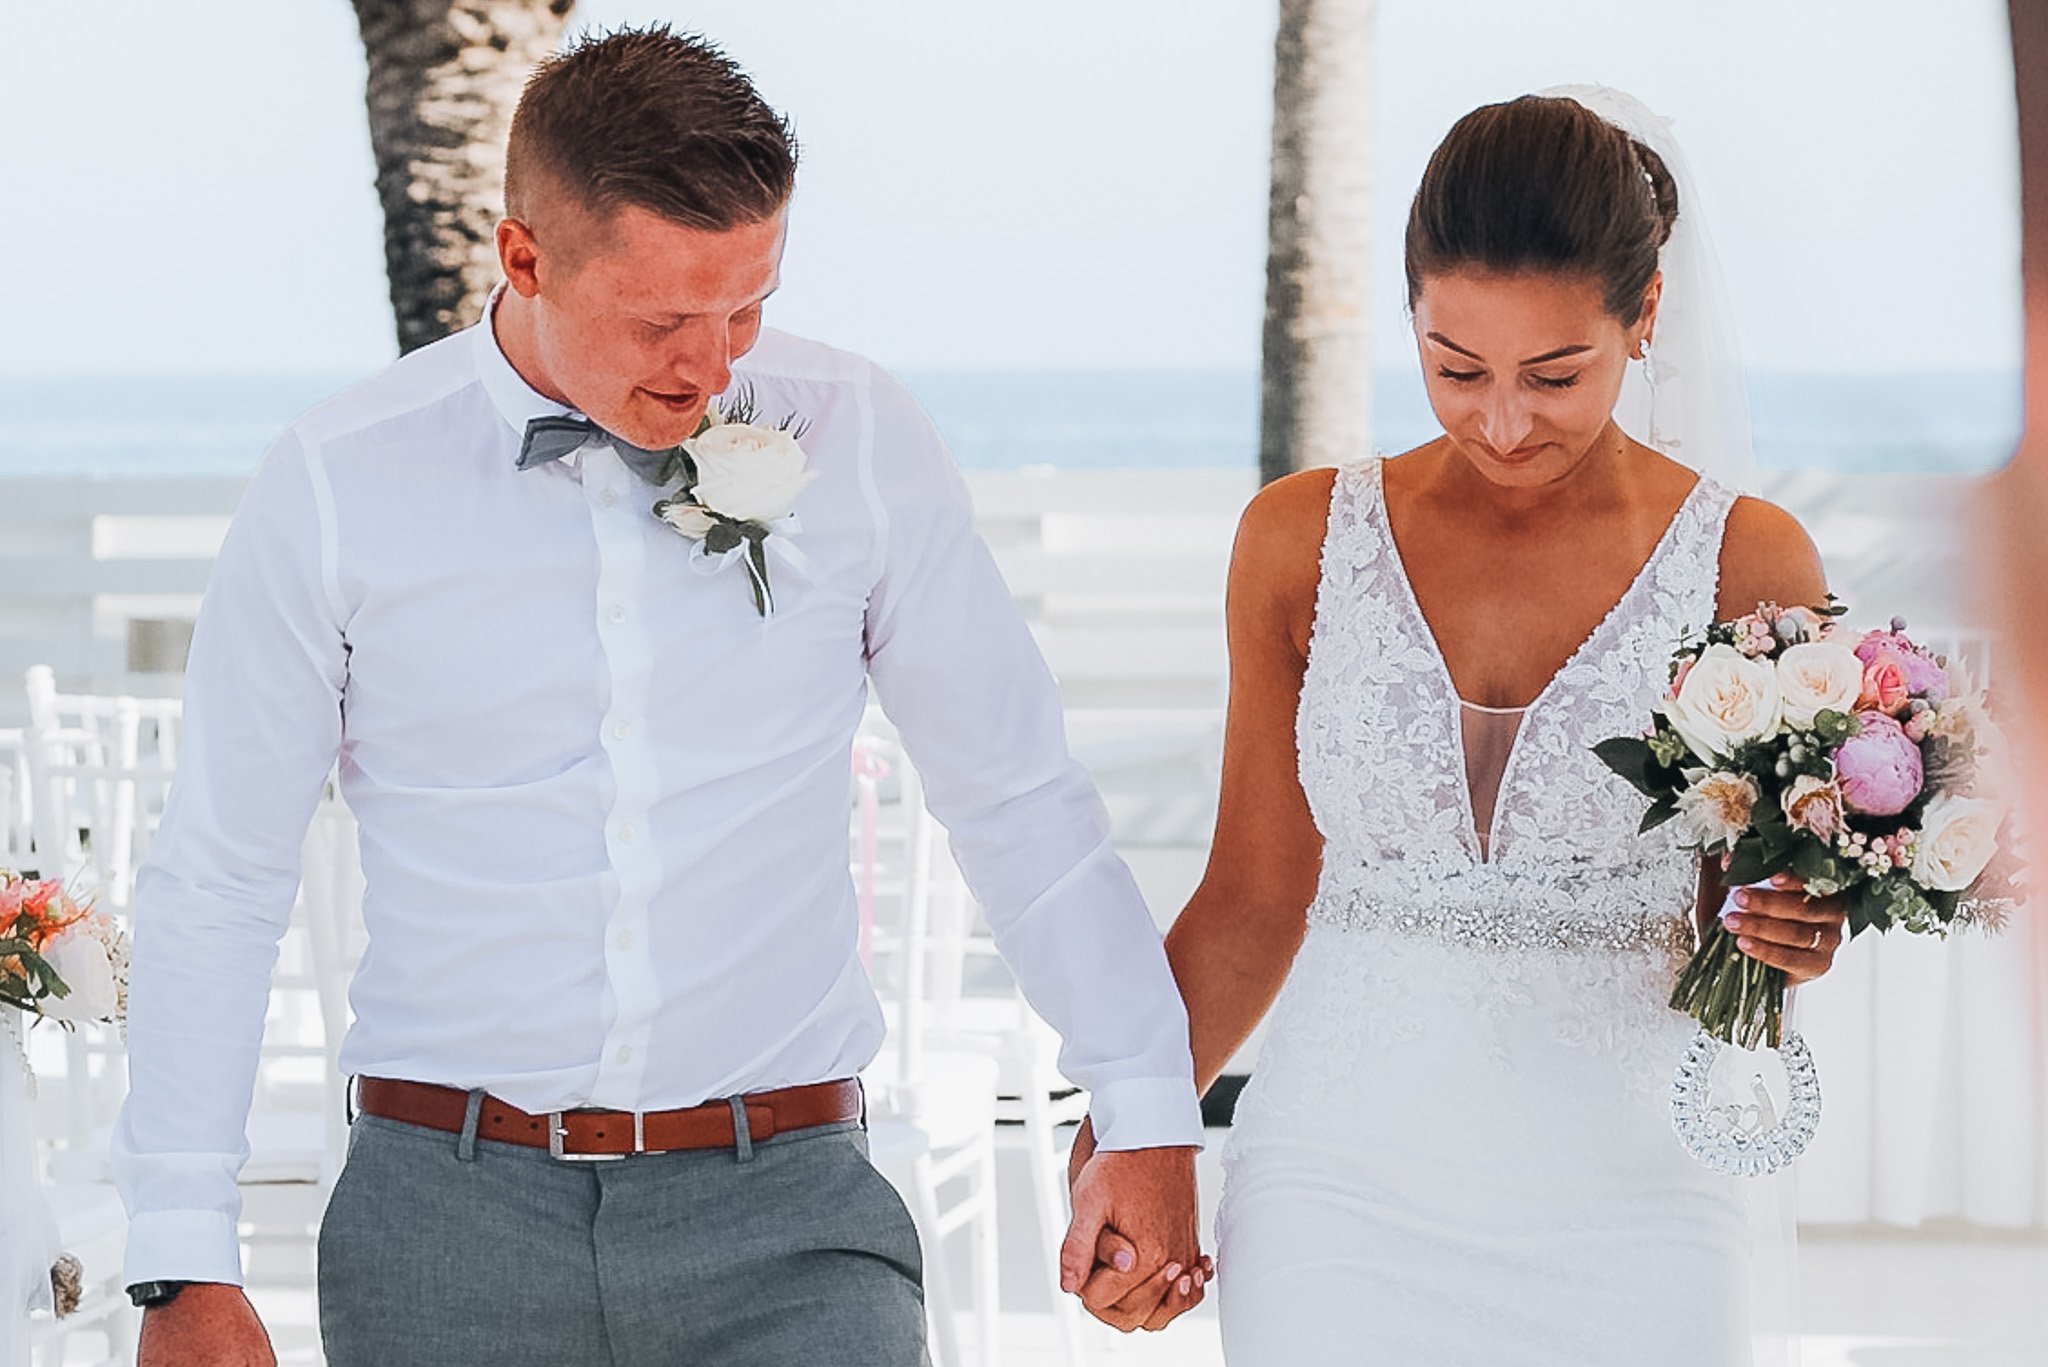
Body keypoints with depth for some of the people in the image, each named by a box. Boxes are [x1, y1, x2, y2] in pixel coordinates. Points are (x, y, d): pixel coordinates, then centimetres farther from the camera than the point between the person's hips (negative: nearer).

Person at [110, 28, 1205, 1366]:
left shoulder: (857, 443, 1)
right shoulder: (339, 487, -2)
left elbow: (1023, 800, 9)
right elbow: (218, 879, 5)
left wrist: (1150, 1113, 4)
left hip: (786, 1217, 0)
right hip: (452, 1225, 0)